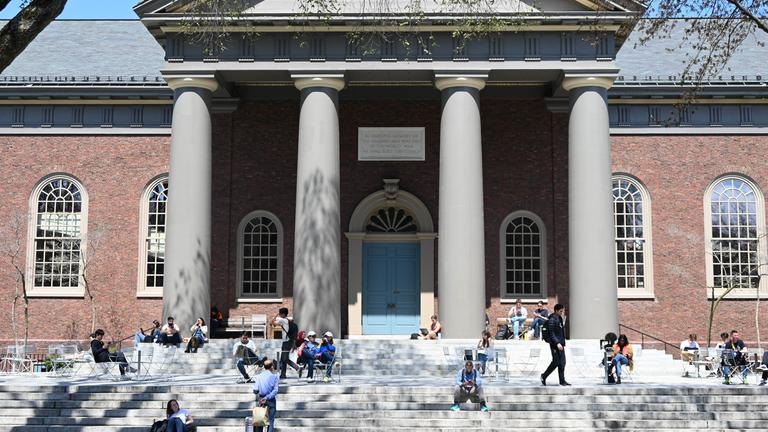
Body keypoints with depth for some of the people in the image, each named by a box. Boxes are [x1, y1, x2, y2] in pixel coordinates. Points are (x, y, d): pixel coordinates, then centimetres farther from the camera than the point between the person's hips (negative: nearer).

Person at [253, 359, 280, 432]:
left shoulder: (258, 376, -1)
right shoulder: (274, 377, -6)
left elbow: (255, 390, -5)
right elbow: (275, 390, -16)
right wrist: (267, 398, -15)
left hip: (261, 399, 2)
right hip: (271, 401, -2)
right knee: (271, 421, 3)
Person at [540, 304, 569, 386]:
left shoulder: (559, 318, 15)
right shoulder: (552, 320, -14)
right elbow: (551, 333, -19)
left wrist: (563, 343, 17)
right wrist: (557, 343, -24)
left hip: (560, 344, 9)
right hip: (555, 344, -9)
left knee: (562, 362, 6)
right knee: (556, 362, -6)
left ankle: (562, 381, 10)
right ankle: (544, 376, 9)